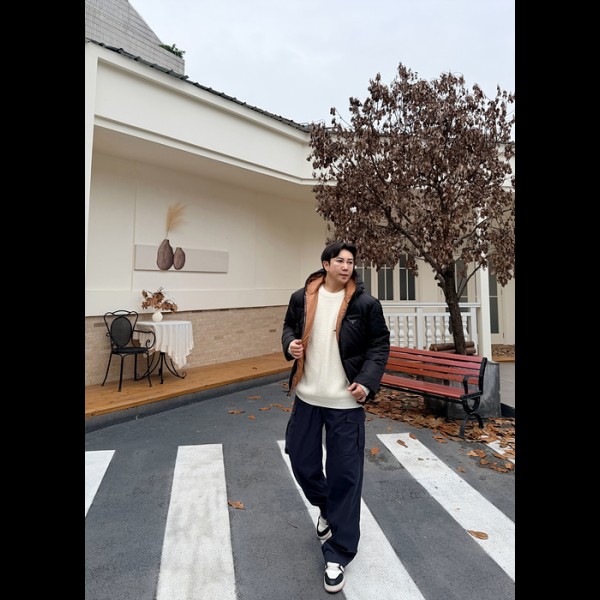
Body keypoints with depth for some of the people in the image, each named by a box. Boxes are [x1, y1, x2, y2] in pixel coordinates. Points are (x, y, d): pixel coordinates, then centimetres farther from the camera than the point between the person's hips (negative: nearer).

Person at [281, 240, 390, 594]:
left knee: (345, 474, 4)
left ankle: (338, 555, 24)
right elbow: (290, 326, 15)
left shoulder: (365, 303, -7)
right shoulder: (302, 298, 1)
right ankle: (326, 508, 48)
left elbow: (380, 344, -2)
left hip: (345, 401, -3)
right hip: (307, 396, 4)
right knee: (301, 459, 16)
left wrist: (368, 381, -14)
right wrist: (290, 344, -7)